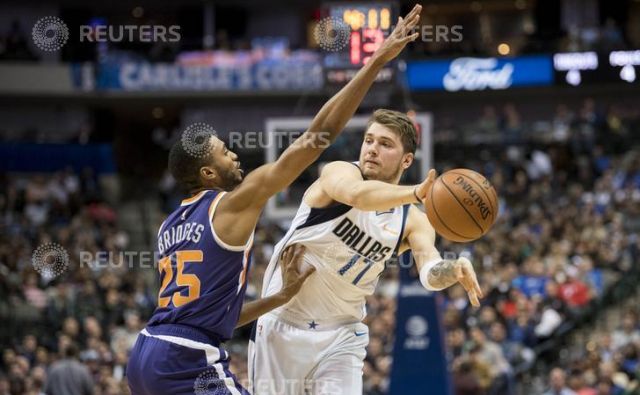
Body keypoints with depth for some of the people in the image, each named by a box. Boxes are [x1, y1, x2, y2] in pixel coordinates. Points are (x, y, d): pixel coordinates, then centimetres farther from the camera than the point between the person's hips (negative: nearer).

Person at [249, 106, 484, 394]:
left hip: (342, 335, 3)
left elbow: (430, 272, -19)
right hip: (284, 324, -3)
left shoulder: (413, 221, -2)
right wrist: (416, 193, -57)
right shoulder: (339, 172, -14)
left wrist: (453, 270, -44)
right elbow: (357, 195, -39)